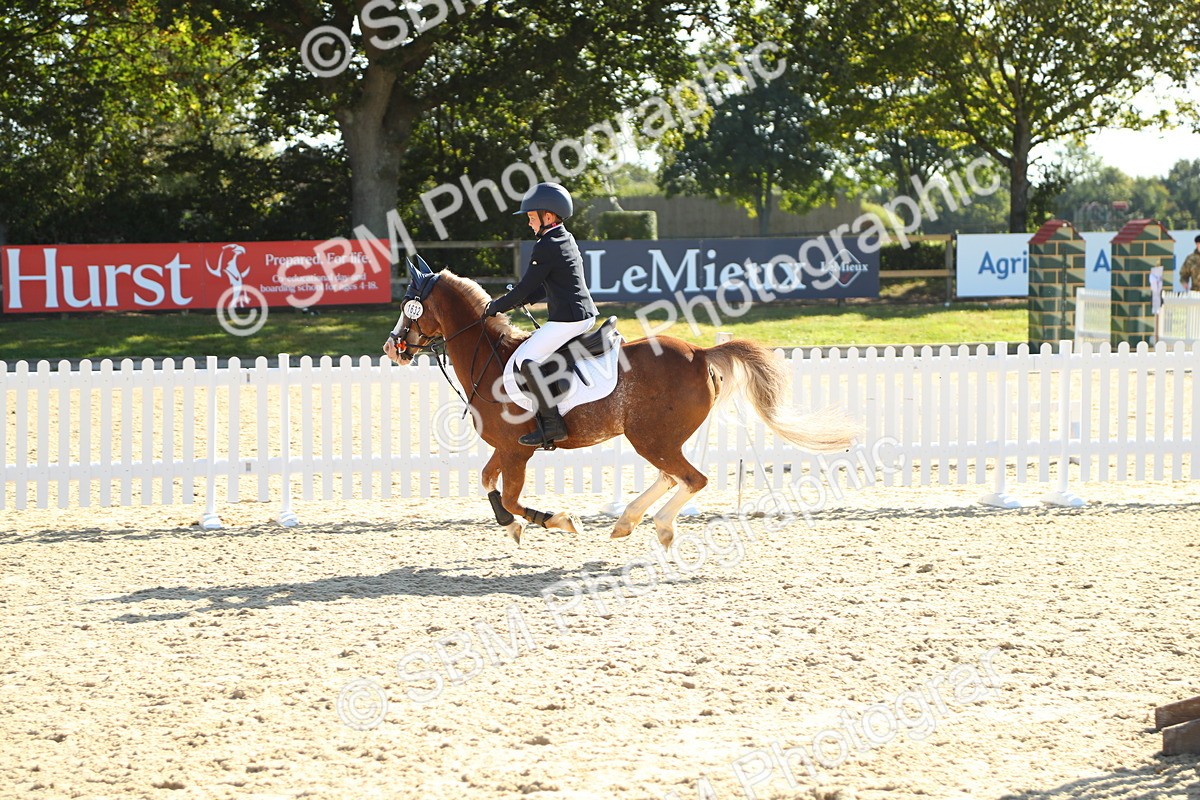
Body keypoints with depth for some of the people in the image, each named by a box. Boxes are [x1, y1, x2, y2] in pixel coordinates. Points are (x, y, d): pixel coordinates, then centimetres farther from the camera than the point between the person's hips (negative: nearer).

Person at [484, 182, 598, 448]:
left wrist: (497, 306, 1)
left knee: (524, 359, -14)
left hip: (568, 319, -11)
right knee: (532, 352, 25)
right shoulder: (567, 239, 16)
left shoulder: (546, 247, -14)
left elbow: (525, 289, -13)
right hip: (585, 314, 11)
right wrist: (515, 301, 17)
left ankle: (552, 424, -19)